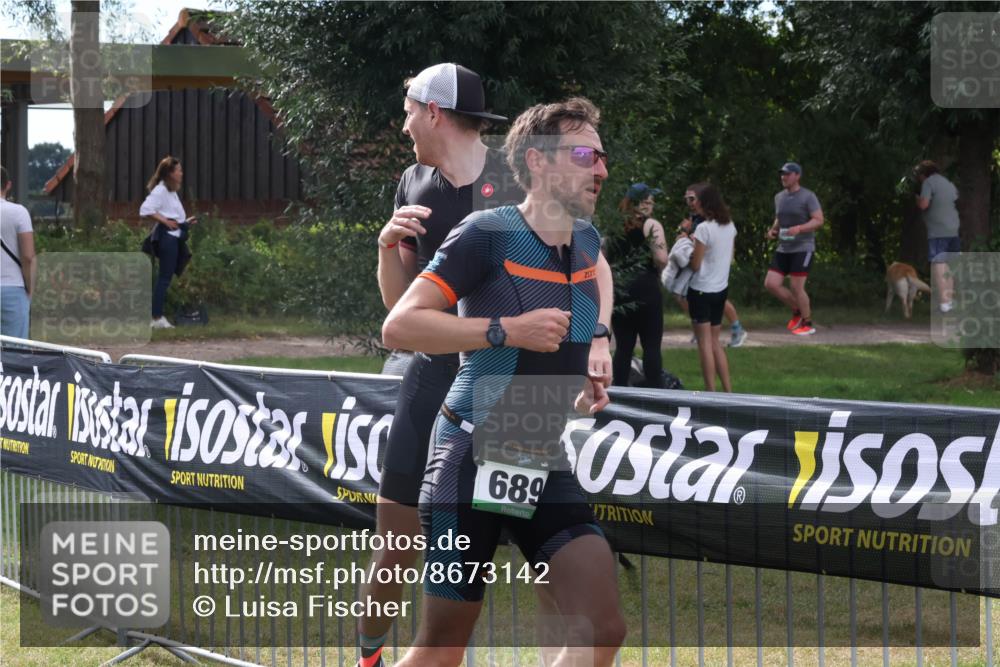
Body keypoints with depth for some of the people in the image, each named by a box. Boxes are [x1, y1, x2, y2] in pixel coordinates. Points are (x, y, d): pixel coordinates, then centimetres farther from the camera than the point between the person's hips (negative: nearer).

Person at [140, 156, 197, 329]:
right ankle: (156, 318, -8)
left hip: (175, 236, 10)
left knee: (165, 277, 8)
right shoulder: (160, 190, -10)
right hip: (167, 235, -10)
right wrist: (165, 221, -20)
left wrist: (186, 222, 11)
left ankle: (158, 317, 10)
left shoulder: (172, 191, 20)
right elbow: (145, 210, -19)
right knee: (164, 277, -9)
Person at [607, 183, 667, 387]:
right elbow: (661, 260, -14)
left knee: (623, 347, 7)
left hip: (619, 291, 5)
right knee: (652, 347, -1)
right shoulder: (651, 226, -5)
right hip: (646, 288, -5)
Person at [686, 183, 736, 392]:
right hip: (721, 288, 8)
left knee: (705, 343, -1)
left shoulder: (704, 229, -19)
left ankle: (711, 392, -1)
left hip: (702, 290, -8)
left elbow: (695, 265, -16)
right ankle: (728, 391, 15)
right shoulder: (729, 226, 4)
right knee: (715, 342, 16)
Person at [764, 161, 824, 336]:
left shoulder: (808, 197, -8)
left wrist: (799, 228, -27)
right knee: (771, 284, -3)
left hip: (802, 248, -7)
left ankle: (808, 324, 7)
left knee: (797, 287, -9)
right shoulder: (779, 197, 13)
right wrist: (773, 230, 6)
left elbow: (819, 220, -13)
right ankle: (797, 311, 17)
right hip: (783, 249, 7)